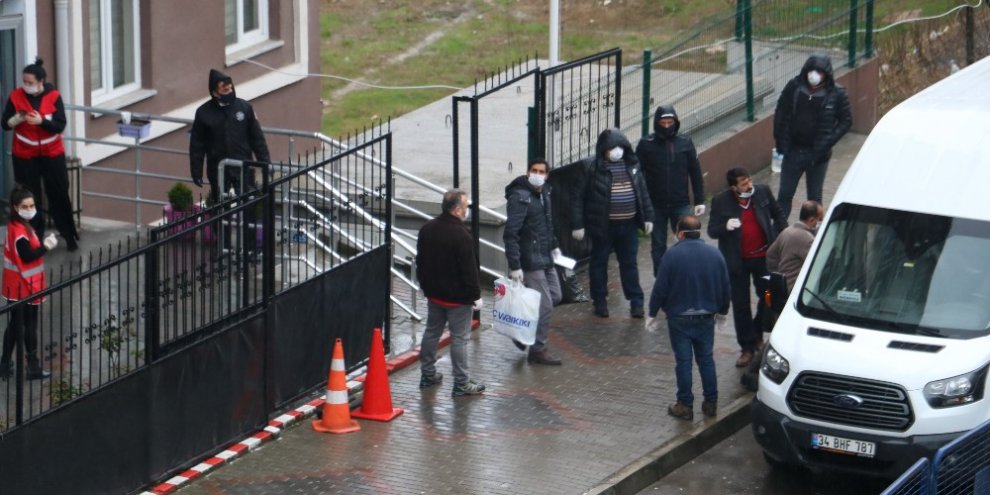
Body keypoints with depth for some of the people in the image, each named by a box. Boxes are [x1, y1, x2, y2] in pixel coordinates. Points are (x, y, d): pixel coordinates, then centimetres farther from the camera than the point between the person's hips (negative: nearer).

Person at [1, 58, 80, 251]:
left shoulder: (54, 96, -11)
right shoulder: (16, 96, -9)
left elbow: (60, 126, -14)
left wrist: (41, 121, -30)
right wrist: (18, 118, -26)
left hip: (52, 153, -1)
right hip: (25, 155, 1)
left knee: (59, 194, 6)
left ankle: (70, 236, 18)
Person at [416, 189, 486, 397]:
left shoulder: (427, 229, 2)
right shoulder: (461, 235, -23)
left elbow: (420, 262, 12)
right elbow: (469, 269, -21)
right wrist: (475, 295, -11)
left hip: (434, 293, 7)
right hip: (457, 297, -7)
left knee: (431, 332, 19)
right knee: (459, 338, 0)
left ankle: (428, 374, 29)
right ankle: (461, 384, 4)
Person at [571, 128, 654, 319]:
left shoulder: (632, 164, 5)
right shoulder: (591, 167, -11)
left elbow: (642, 191, 14)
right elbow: (579, 197, -9)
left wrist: (648, 216, 11)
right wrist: (577, 224, -12)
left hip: (628, 224, 4)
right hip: (603, 225, -4)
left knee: (629, 263, 10)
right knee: (599, 263, 8)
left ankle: (636, 301, 17)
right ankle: (600, 301, 21)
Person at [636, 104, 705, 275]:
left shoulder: (685, 143, 1)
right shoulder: (646, 144, -3)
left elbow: (695, 172, 5)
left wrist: (699, 201, 2)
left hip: (681, 204, 0)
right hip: (655, 206, 0)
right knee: (658, 246, 8)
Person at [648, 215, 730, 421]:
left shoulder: (672, 255, -14)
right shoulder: (715, 254, -1)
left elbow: (660, 288, -12)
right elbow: (725, 288, 7)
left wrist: (653, 312, 1)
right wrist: (722, 310, 22)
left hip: (679, 318, -4)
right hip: (706, 317, 4)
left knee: (683, 361, 3)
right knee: (706, 359, 13)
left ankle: (685, 405, 7)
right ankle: (711, 403, 16)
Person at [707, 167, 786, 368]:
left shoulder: (763, 192, -5)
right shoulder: (721, 201, -12)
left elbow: (778, 214, 11)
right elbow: (712, 231, -8)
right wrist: (726, 227, -28)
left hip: (763, 257, 2)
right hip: (737, 261, -2)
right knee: (740, 305, 5)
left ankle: (757, 334, 36)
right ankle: (747, 348, 15)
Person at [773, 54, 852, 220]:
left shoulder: (836, 93, -10)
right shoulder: (794, 87, -7)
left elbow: (846, 120, -4)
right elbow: (780, 113, 3)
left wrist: (828, 142, -13)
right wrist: (781, 141, -3)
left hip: (818, 154, -2)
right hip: (793, 150, 2)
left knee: (814, 198, 10)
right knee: (785, 194, 9)